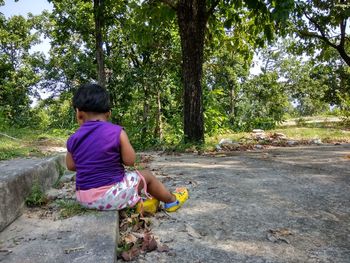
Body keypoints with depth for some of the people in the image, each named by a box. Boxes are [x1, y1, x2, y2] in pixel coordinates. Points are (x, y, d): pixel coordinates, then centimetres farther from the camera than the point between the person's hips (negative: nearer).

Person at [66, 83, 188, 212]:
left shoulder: (73, 139, -3)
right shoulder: (117, 132, -15)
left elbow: (71, 166, 10)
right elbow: (130, 160, -11)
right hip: (110, 194, -5)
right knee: (146, 175, 17)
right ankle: (172, 200, 36)